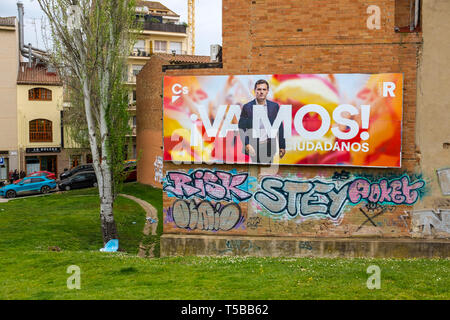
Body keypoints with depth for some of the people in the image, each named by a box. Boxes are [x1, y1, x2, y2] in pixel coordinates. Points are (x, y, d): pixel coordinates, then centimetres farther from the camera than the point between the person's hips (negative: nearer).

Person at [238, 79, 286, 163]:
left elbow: (279, 128, 9)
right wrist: (246, 144, -12)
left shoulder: (274, 106, 7)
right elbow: (241, 128, 1)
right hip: (252, 146, -1)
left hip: (268, 147, 1)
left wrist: (282, 146, 7)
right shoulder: (247, 107, 2)